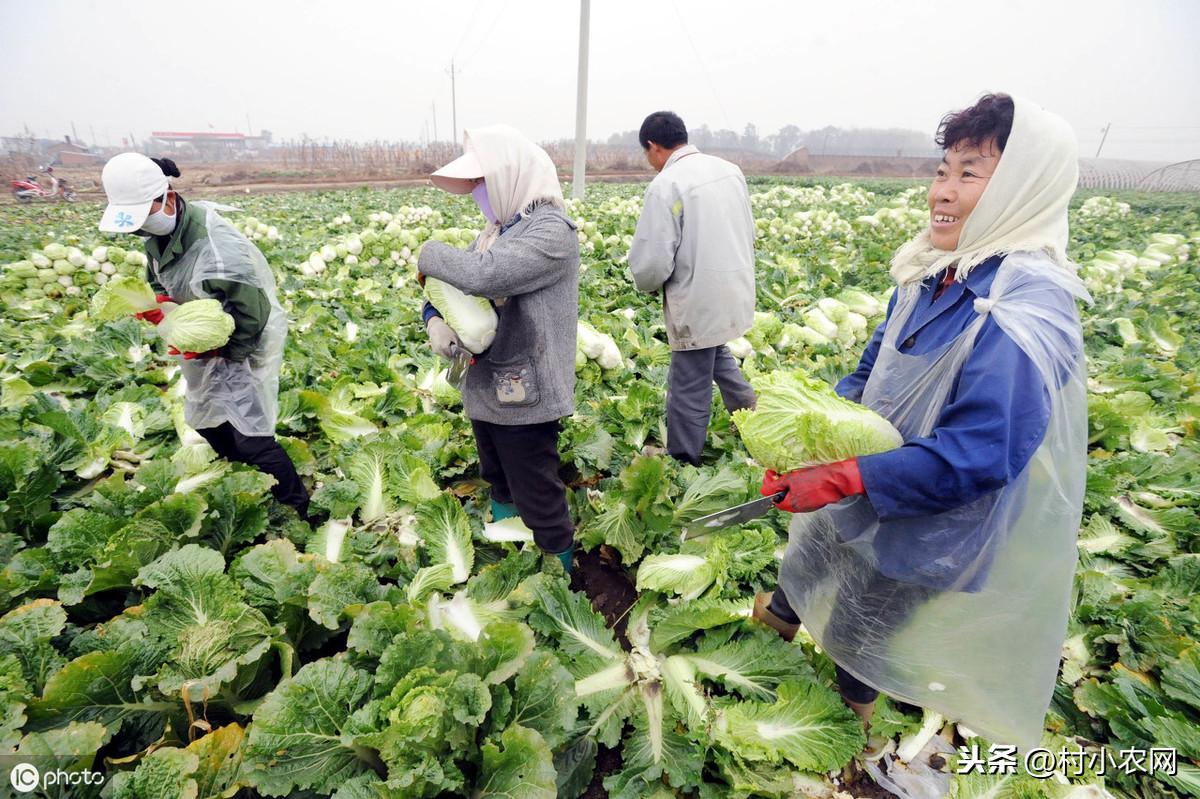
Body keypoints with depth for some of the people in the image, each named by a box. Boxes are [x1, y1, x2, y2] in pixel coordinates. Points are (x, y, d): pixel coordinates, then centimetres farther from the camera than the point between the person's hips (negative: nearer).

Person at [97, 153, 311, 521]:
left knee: (251, 437, -9)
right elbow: (160, 278, 14)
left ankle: (299, 510, 7)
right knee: (204, 420, 21)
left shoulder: (216, 246, -33)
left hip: (245, 343, -9)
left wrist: (215, 349, -19)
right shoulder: (159, 230, -4)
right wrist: (159, 301, -8)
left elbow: (252, 315, -28)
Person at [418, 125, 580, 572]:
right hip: (485, 389, 9)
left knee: (539, 506, 5)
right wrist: (435, 319, -12)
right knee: (501, 491, 25)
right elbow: (443, 284, 11)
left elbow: (480, 275, -31)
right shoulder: (498, 230, 9)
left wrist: (430, 253, -11)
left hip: (524, 396, -9)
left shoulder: (551, 231, -18)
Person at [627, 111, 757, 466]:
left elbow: (652, 262, -19)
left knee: (689, 387, 4)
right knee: (717, 354, 31)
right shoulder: (730, 170, 6)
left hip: (698, 303, -8)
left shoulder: (665, 186, -18)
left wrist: (646, 283, 2)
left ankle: (682, 461, 18)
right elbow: (749, 233, 15)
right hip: (737, 292, 8)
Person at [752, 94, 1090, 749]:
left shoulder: (1025, 317, -30)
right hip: (861, 483, 7)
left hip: (918, 527, -7)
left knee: (856, 628, 20)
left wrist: (843, 478, -32)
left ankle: (855, 697, 55)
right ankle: (785, 610, 66)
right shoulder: (933, 275, -4)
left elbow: (973, 458, -32)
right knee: (807, 551, 31)